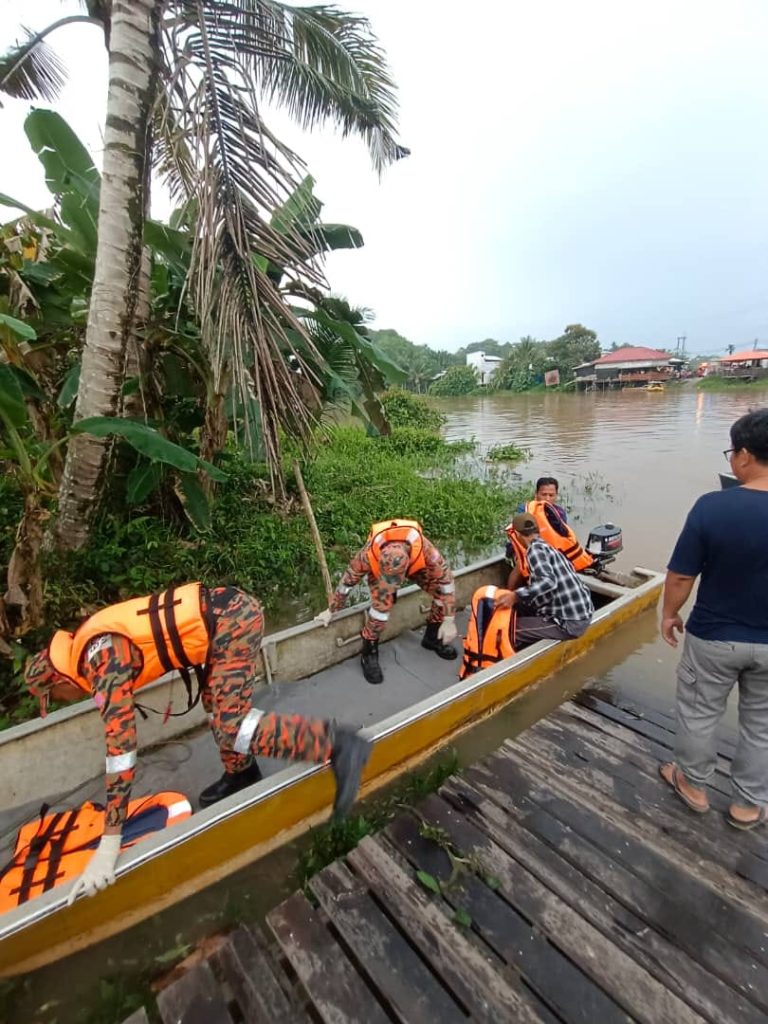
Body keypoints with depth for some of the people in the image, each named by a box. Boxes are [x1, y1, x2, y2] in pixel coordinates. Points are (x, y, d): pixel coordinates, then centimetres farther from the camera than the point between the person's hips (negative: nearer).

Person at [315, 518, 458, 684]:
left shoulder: (424, 549, -44)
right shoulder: (368, 554, -41)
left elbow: (446, 580, -28)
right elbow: (347, 582, -22)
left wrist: (449, 621, -22)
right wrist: (330, 611, -8)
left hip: (416, 565, 2)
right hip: (378, 569, -2)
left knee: (441, 589, -15)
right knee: (382, 603, -28)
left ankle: (432, 637, 12)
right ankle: (369, 653, -5)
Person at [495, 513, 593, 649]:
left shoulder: (535, 548, -13)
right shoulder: (547, 547, 14)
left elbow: (548, 582, -29)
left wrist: (515, 596, -35)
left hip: (570, 622, -9)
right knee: (520, 608, 19)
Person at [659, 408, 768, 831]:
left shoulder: (712, 506, -23)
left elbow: (680, 576, -16)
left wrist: (669, 613, 1)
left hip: (713, 637, -3)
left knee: (699, 713, 19)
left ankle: (692, 783, 40)